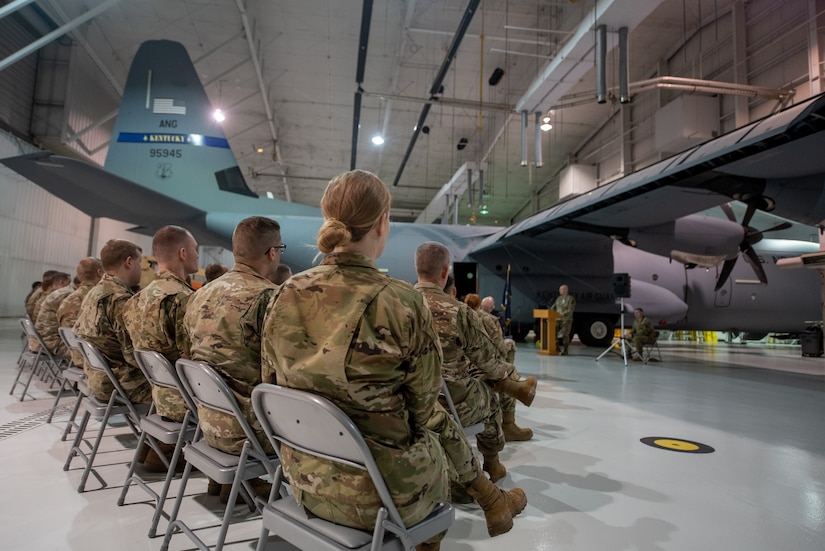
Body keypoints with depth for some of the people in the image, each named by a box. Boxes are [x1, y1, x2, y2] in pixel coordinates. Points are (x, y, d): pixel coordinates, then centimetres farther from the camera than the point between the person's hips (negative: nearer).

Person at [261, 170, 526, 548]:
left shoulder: (284, 297, -9)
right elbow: (422, 409, -12)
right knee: (442, 428, 28)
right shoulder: (401, 302, -23)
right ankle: (490, 503, 54)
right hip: (383, 489, -4)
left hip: (307, 480, 5)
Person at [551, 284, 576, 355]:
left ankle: (565, 350, 5)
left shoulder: (571, 299, -7)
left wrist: (563, 314, -30)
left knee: (565, 335, -4)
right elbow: (554, 307, 12)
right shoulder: (558, 298, 13)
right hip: (557, 319, 6)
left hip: (566, 319, -6)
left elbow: (570, 310, -16)